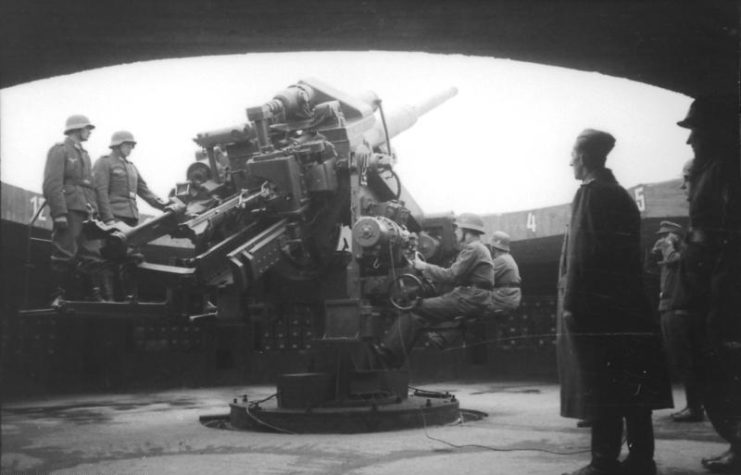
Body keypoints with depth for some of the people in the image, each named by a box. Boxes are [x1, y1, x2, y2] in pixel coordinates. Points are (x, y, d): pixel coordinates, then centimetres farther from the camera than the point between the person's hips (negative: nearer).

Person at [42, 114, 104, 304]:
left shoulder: (84, 154, 24)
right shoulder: (59, 150, -1)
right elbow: (52, 184, -11)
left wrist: (94, 210, 11)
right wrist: (60, 213, -19)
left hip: (86, 212, 7)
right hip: (69, 210, -7)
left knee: (92, 254, 1)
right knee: (64, 255, -7)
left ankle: (94, 295, 2)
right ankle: (58, 297, -1)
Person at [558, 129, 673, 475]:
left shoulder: (590, 192, -9)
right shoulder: (622, 195, 16)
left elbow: (581, 253, -17)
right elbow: (632, 252, 17)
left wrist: (571, 303, -16)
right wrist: (628, 296, 20)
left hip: (594, 306, -8)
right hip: (629, 303, 8)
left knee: (600, 387, -6)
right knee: (632, 384, 9)